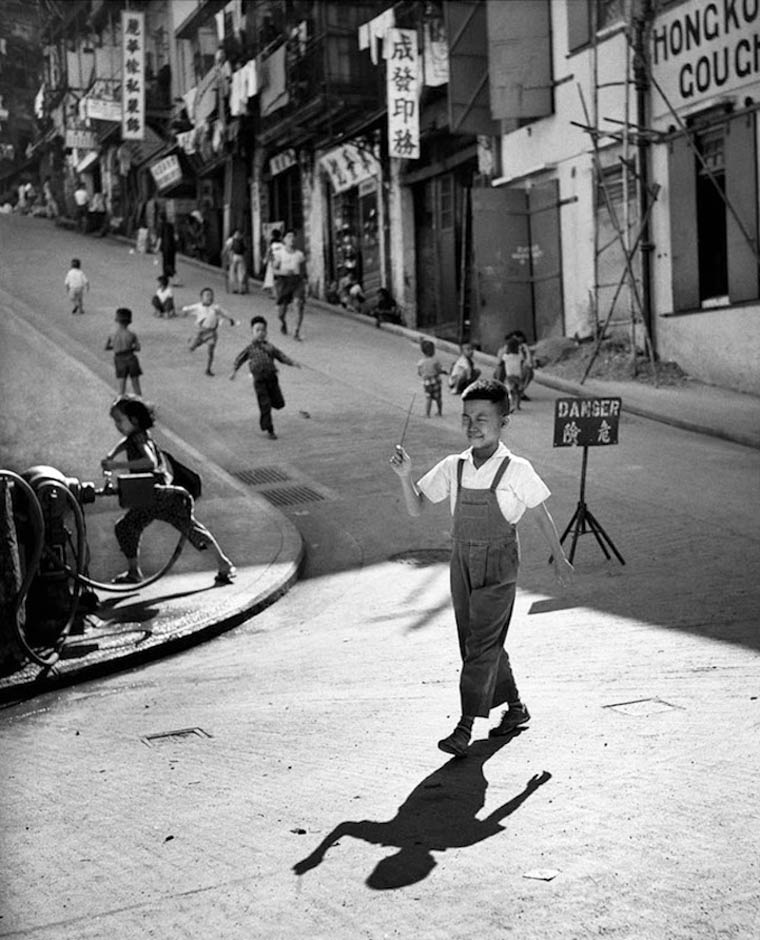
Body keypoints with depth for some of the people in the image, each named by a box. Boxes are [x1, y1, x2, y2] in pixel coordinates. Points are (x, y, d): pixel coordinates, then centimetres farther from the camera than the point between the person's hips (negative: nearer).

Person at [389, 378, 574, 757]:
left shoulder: (516, 470, -9)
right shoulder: (453, 467, 2)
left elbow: (541, 514, 3)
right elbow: (416, 508, 5)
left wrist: (559, 559, 11)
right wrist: (405, 477, -14)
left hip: (498, 563, -5)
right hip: (462, 560, 5)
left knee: (482, 644, -10)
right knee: (476, 643, 13)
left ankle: (465, 727, -9)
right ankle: (514, 708, 30)